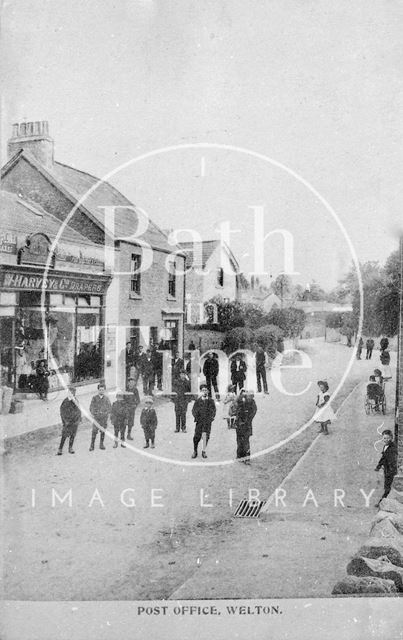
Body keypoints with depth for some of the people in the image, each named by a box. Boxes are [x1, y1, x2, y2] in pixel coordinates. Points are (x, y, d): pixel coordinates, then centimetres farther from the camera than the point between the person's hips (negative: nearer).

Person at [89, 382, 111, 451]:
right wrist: (92, 415, -4)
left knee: (103, 431, 8)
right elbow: (91, 407, 3)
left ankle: (101, 444, 20)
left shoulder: (106, 398, 3)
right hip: (96, 417, -2)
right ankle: (92, 445, 3)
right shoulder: (94, 398, -1)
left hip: (104, 417, 2)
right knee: (94, 431, -5)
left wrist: (108, 414, 2)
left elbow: (109, 407, 10)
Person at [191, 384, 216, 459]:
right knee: (197, 436, -6)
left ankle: (204, 451, 0)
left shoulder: (211, 401, 10)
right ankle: (195, 451, 15)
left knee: (205, 434, -15)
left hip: (207, 421, 0)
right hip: (199, 420, 0)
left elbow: (213, 410, 11)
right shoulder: (197, 401, 10)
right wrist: (196, 417, -6)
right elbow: (194, 410, 9)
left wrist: (211, 417, -4)